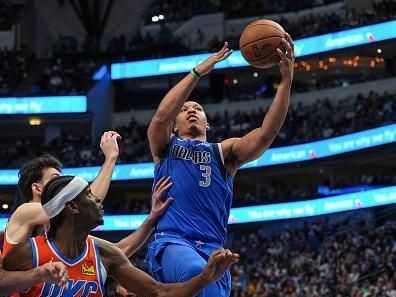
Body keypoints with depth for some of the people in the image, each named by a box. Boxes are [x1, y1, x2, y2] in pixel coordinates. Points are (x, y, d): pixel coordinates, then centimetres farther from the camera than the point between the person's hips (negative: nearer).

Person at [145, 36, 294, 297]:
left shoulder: (224, 152, 22)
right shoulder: (165, 147, 20)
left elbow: (267, 132, 4)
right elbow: (161, 116, -4)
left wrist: (286, 80, -7)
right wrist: (198, 72, -8)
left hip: (212, 250, 3)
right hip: (171, 243, -3)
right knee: (198, 273, -38)